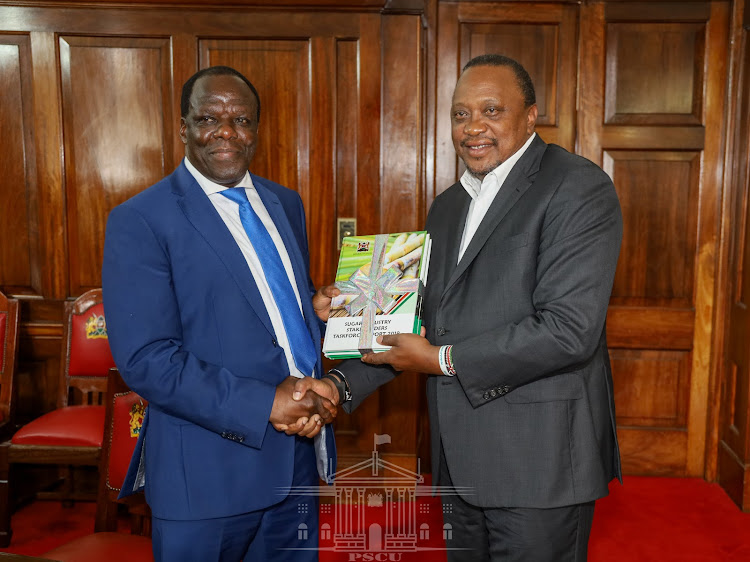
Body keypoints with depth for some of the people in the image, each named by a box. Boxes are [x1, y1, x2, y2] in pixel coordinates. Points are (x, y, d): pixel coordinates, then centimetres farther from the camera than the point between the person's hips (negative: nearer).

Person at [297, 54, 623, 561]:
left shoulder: (579, 189, -12)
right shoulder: (448, 206, 13)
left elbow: (569, 329, -22)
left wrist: (445, 360, -17)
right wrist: (342, 385, 3)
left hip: (538, 463, -7)